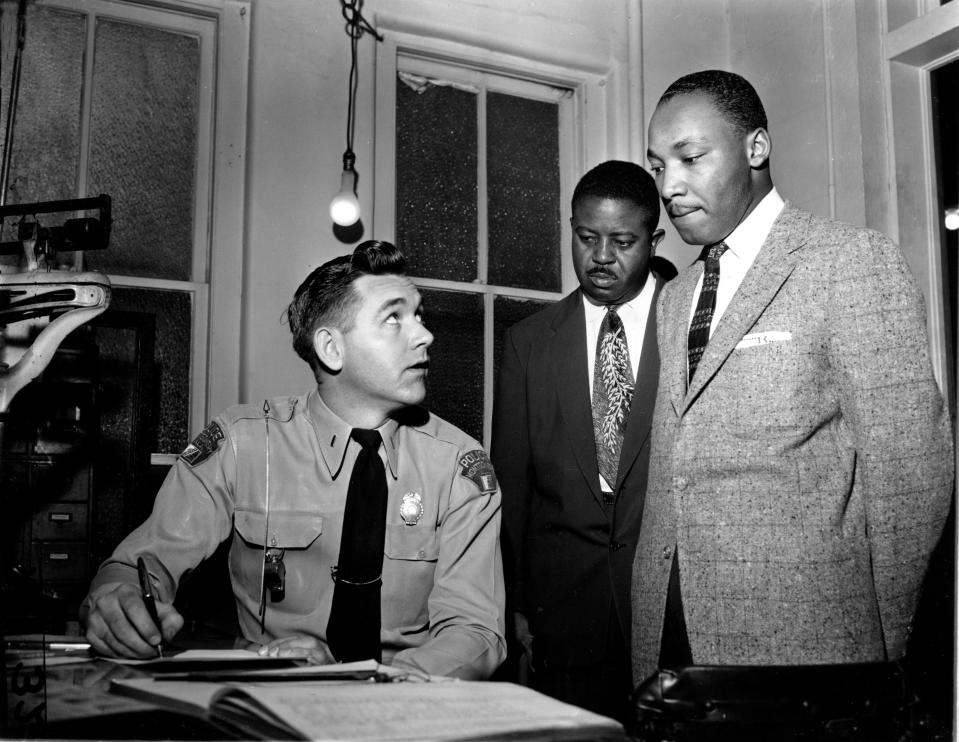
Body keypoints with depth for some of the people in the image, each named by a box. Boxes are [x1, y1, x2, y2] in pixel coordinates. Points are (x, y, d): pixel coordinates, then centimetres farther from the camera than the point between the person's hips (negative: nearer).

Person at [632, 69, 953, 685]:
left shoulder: (853, 260, -6)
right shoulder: (675, 297, 15)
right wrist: (651, 628, 3)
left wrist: (886, 641, -7)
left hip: (801, 635, -5)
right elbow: (667, 481, 11)